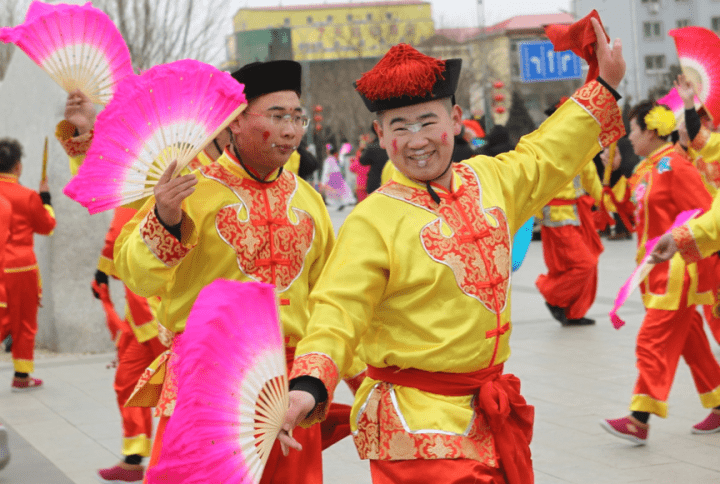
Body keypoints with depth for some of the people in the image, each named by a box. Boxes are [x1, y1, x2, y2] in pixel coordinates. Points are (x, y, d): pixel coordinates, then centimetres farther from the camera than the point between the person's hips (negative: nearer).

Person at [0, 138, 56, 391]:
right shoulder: (27, 196, -10)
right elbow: (47, 226, 4)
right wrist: (46, 198, 16)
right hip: (21, 268, -3)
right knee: (25, 324, 9)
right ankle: (22, 376, 15)